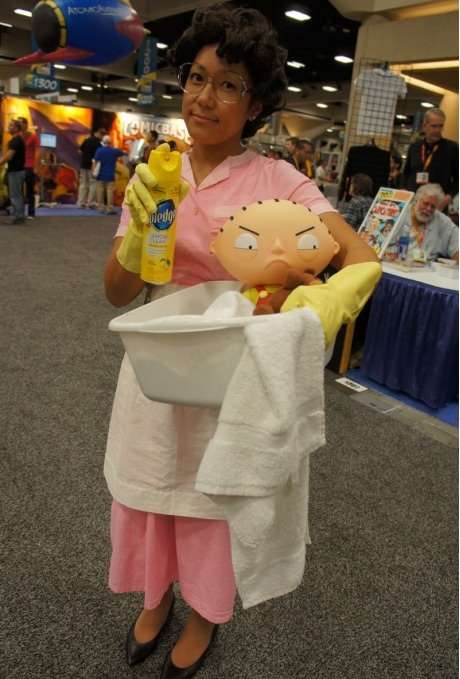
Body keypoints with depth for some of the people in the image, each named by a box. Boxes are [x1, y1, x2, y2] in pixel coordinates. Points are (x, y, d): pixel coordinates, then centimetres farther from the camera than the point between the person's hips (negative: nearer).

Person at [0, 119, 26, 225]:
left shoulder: (15, 140, -15)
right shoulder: (18, 140, 16)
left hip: (15, 171, -10)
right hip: (17, 170, 10)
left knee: (15, 195, -7)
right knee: (18, 195, 11)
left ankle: (17, 217, -5)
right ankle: (18, 216, 15)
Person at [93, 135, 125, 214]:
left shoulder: (99, 150, -6)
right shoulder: (115, 151, -1)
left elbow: (94, 161, -12)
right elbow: (124, 153, 16)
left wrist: (93, 171, -10)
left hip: (100, 175, 0)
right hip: (110, 175, 0)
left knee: (100, 191, 9)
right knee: (110, 191, -1)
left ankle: (101, 207, 12)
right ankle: (109, 208, -4)